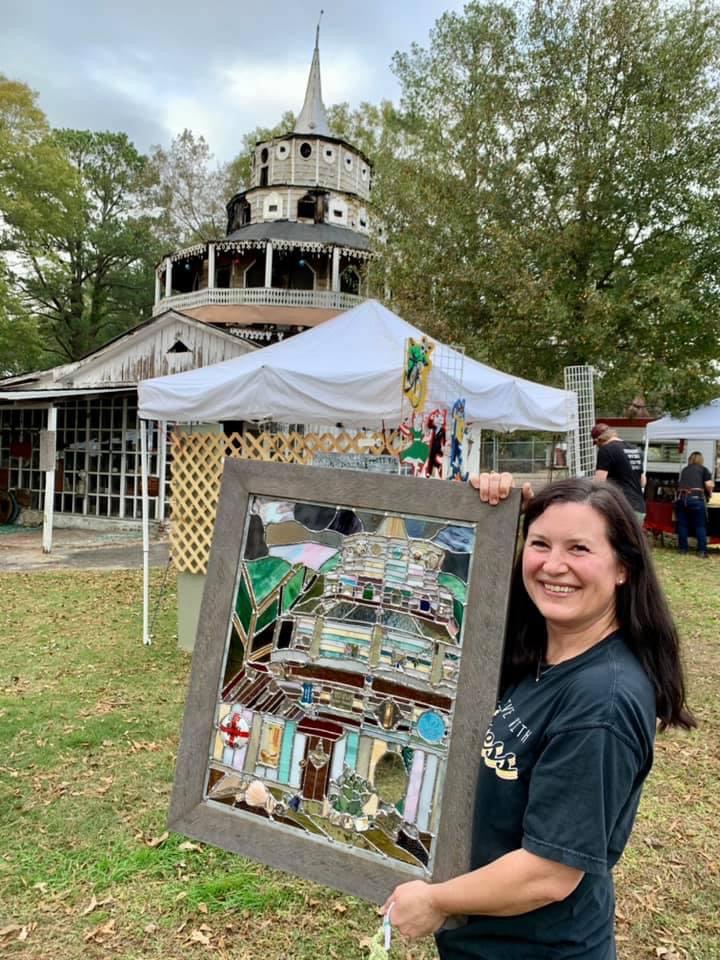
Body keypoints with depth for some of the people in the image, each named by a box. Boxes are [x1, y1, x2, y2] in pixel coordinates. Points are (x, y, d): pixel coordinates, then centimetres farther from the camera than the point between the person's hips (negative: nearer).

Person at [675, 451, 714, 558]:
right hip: (696, 497, -4)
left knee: (682, 524, 10)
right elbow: (709, 485, 2)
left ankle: (683, 548, 14)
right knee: (700, 525, 4)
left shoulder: (684, 470, 24)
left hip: (681, 497, 4)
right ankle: (702, 550, 1)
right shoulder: (703, 469, 12)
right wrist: (709, 493, 20)